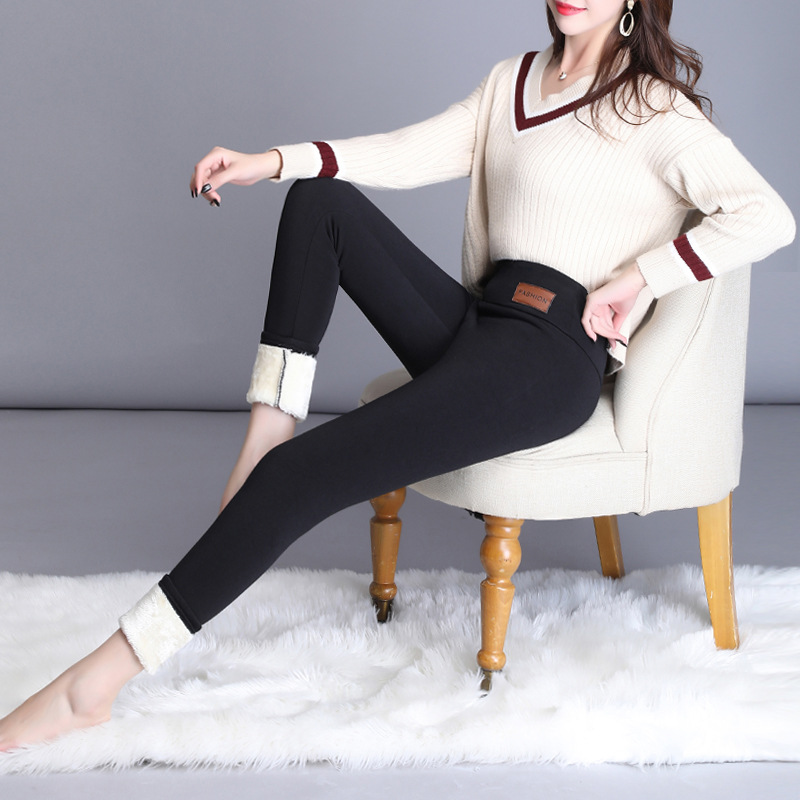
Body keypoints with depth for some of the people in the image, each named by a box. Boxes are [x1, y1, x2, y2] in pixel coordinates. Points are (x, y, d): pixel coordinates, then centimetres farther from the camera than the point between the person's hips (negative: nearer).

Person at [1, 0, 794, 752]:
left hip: (552, 354, -8)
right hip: (475, 325, 8)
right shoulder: (512, 82, 19)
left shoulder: (653, 107, -2)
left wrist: (640, 275, -16)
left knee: (300, 477, -21)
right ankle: (266, 436, -8)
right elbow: (411, 152, 12)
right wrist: (275, 160, 0)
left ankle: (94, 684, -19)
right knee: (319, 200, 5)